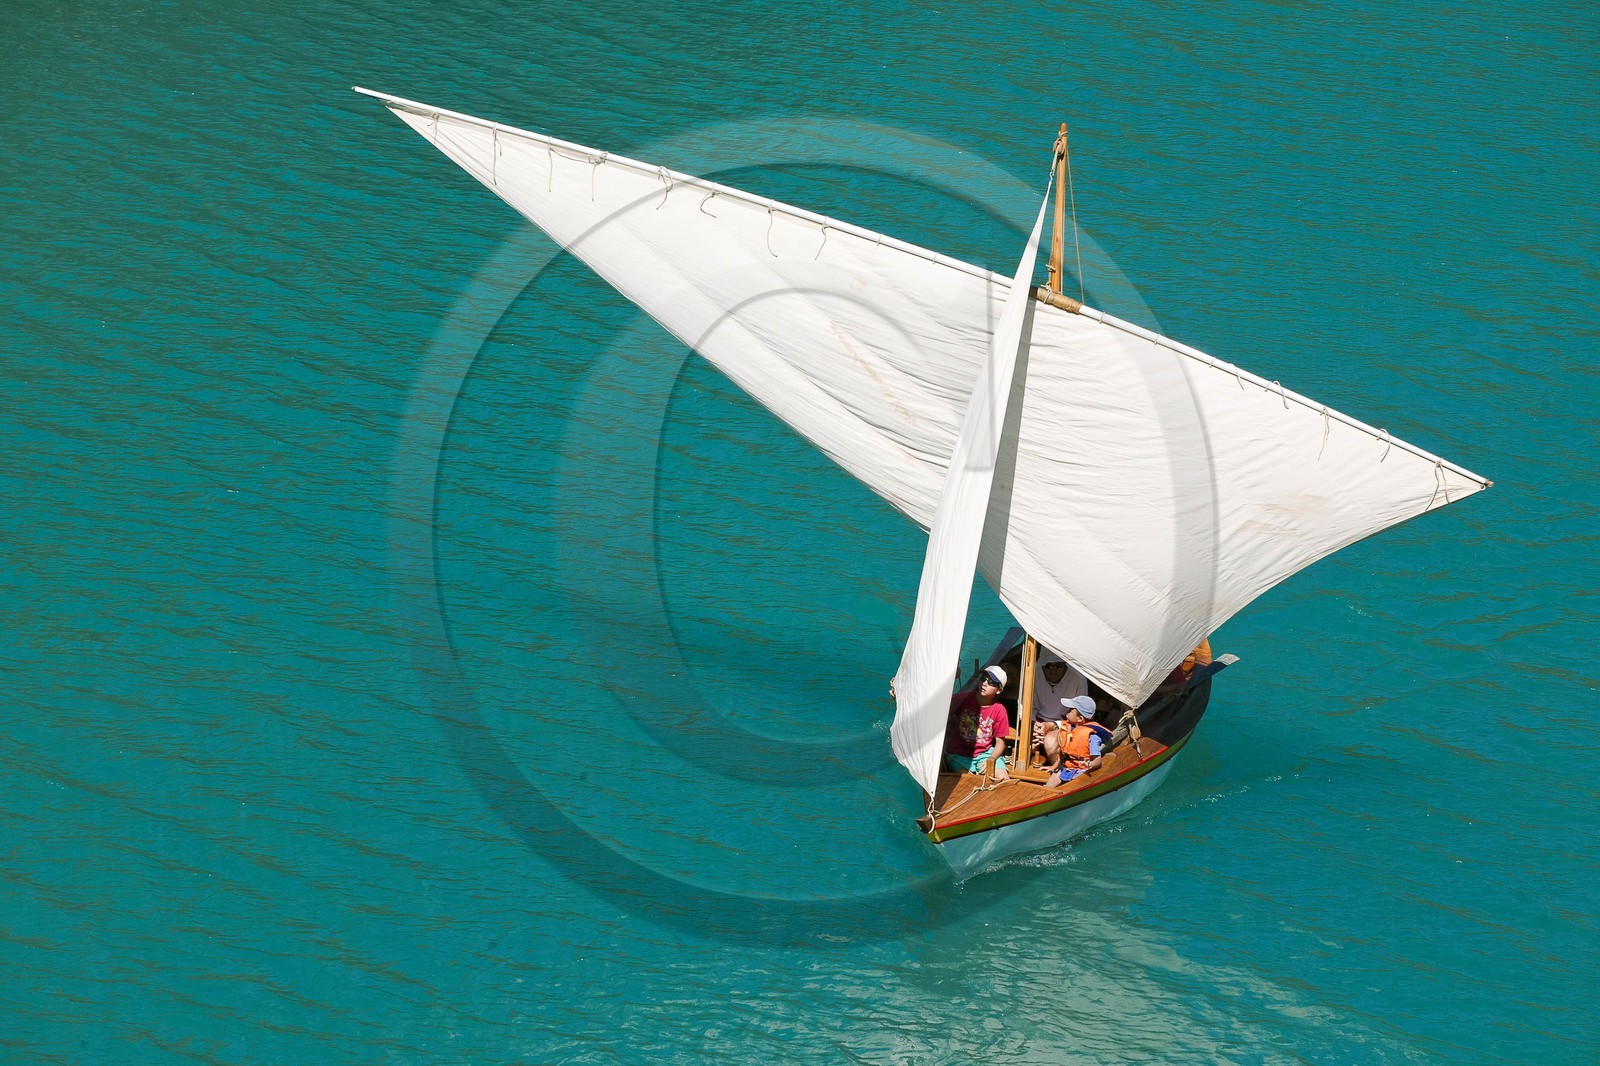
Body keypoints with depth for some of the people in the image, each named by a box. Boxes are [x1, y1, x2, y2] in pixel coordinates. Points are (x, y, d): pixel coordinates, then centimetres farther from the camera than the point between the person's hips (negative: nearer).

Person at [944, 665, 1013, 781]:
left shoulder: (999, 710, -2)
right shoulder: (962, 699, -7)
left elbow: (1000, 741, 1)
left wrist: (991, 760, -15)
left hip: (985, 753, 2)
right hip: (959, 756, -2)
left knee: (1004, 780, -19)